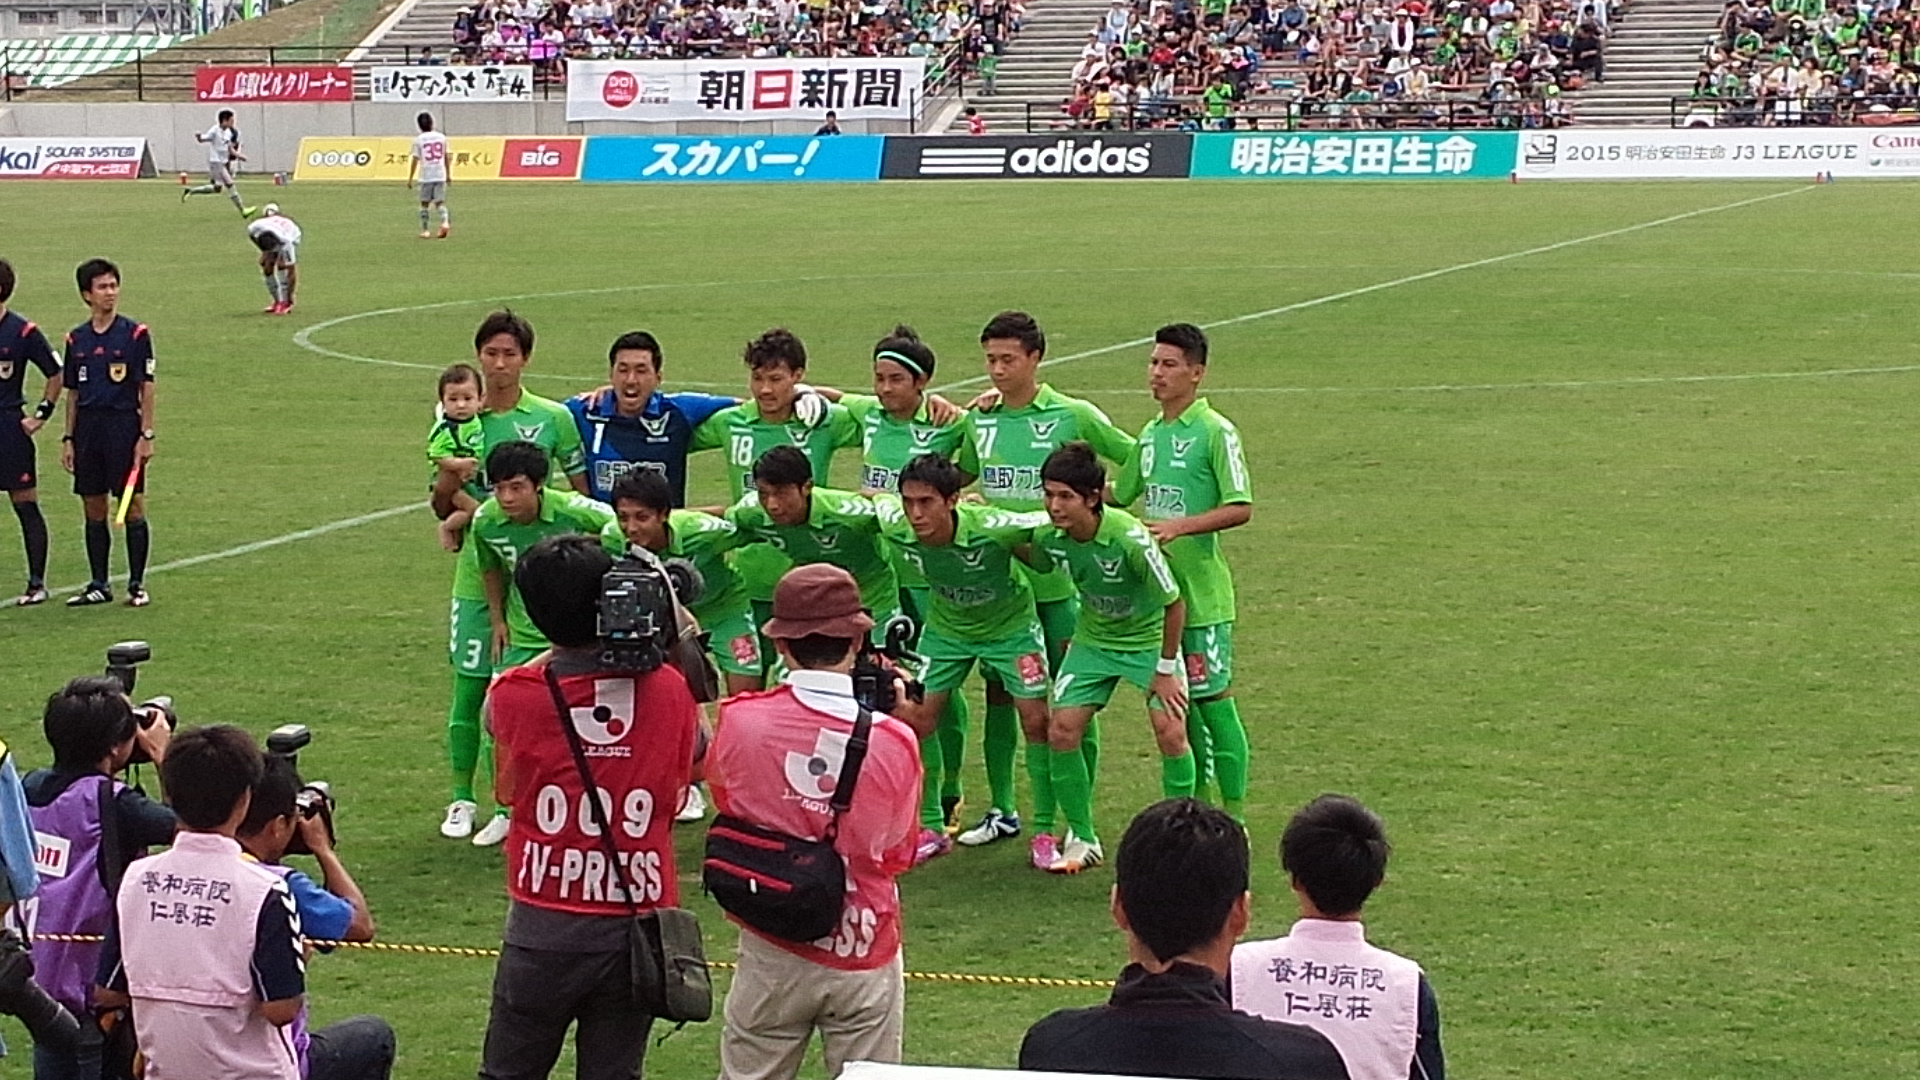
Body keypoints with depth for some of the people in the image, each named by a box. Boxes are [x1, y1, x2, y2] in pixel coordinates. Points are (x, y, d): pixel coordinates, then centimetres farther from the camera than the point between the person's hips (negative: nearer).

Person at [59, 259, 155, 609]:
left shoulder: (135, 334, -3)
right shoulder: (76, 339, 9)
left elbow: (146, 388, -4)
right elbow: (73, 393, 14)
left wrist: (147, 435, -9)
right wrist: (68, 438, 9)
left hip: (124, 425, -4)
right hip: (88, 428, 4)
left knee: (133, 509, -3)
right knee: (93, 511, 7)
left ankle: (137, 585, 4)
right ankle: (99, 585, 15)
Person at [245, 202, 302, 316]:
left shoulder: (286, 243, -44)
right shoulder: (253, 228, -37)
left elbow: (292, 271, -38)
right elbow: (251, 235, -7)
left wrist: (290, 295, -36)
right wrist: (265, 252, -13)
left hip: (292, 237, -4)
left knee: (282, 265, -27)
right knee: (267, 267, -12)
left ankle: (285, 302, -22)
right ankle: (277, 301, 2)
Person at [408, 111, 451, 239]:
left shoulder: (419, 140, -4)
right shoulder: (441, 137, 5)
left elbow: (415, 160, -6)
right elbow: (446, 157, 12)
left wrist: (410, 179, 0)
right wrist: (448, 174, 23)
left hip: (425, 176, -2)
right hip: (440, 175, 2)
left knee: (424, 203, 10)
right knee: (440, 202, 5)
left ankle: (424, 230, 11)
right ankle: (445, 222, -20)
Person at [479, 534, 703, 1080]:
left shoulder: (514, 697, -10)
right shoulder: (666, 689, -7)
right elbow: (695, 758, 13)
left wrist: (563, 646, 13)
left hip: (543, 928, -1)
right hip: (638, 926, 1)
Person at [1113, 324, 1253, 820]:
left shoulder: (1215, 432, -9)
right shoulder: (1151, 434, 13)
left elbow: (1240, 508, -15)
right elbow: (1119, 494, 26)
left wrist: (1179, 526, -24)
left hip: (1201, 591, -7)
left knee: (1214, 699, -4)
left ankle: (1234, 818, 1)